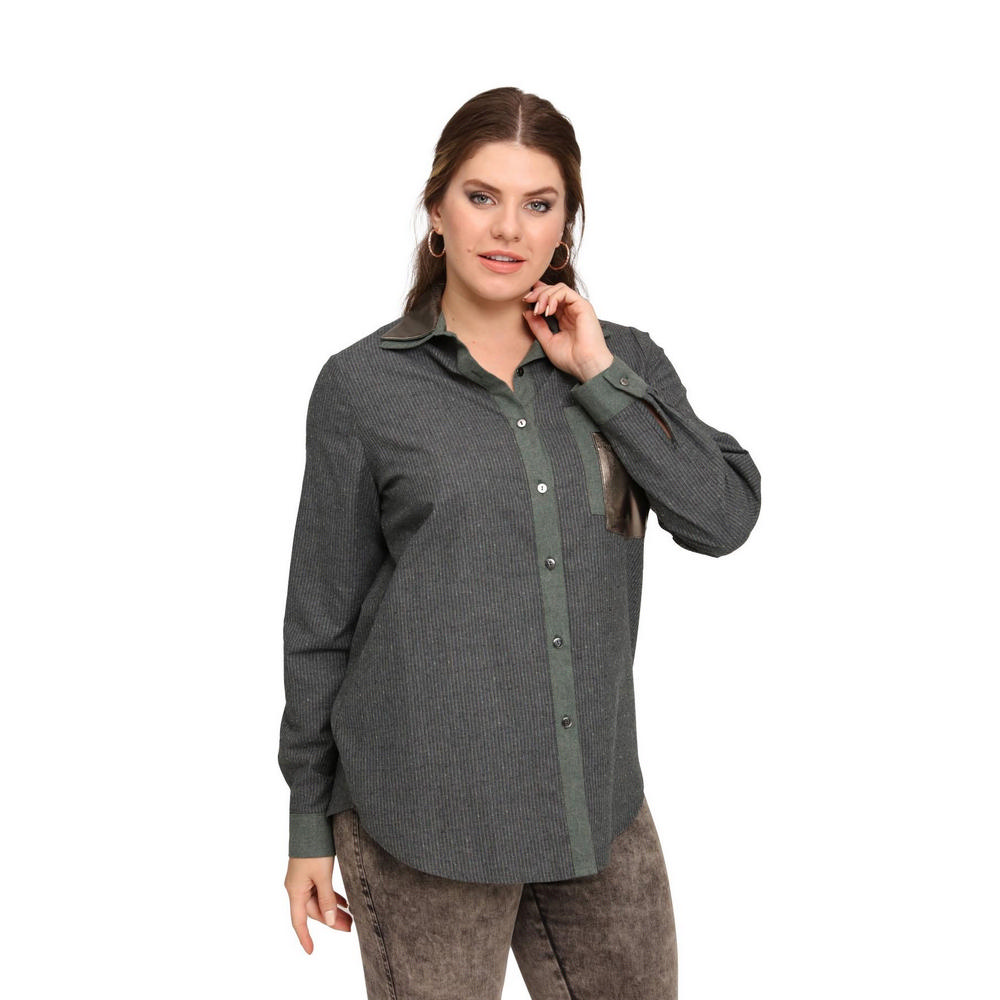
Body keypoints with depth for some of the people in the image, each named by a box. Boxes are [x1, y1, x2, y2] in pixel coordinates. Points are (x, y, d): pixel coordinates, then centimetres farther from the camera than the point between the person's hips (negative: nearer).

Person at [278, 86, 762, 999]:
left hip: (597, 799, 3)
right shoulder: (363, 386, -4)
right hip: (423, 818, -3)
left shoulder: (623, 361, 5)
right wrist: (311, 821, 3)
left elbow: (726, 518, -7)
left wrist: (599, 376, -11)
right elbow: (323, 616, 0)